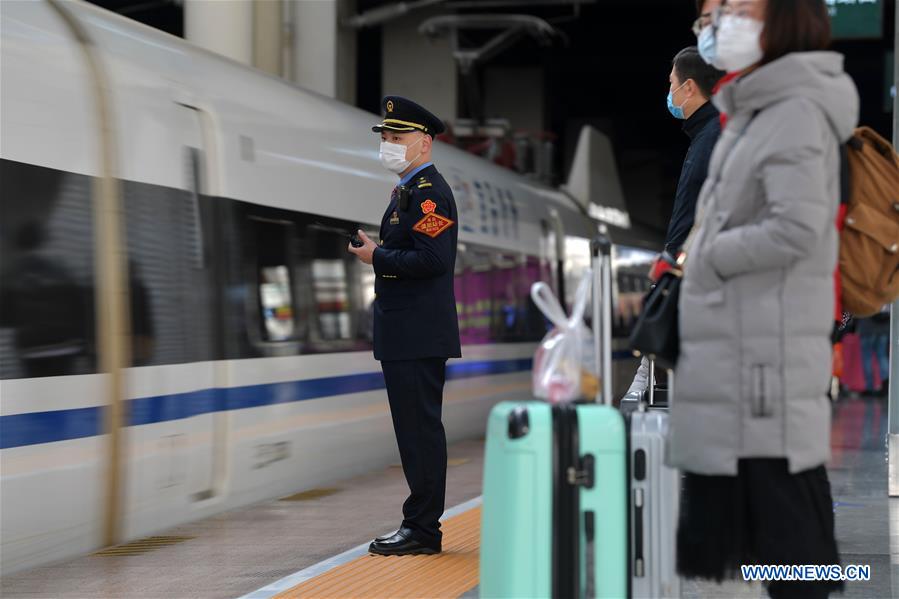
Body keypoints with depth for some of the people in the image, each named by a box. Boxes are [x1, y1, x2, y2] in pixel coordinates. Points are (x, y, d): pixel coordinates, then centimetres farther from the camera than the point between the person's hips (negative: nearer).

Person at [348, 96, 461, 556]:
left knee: (421, 428, -7)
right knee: (415, 428, 12)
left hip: (419, 335, -10)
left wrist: (376, 257, -15)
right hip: (405, 333, 10)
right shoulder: (407, 190, 20)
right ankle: (418, 523, 16)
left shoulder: (431, 192, -13)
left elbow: (431, 259, -22)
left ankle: (423, 529, -4)